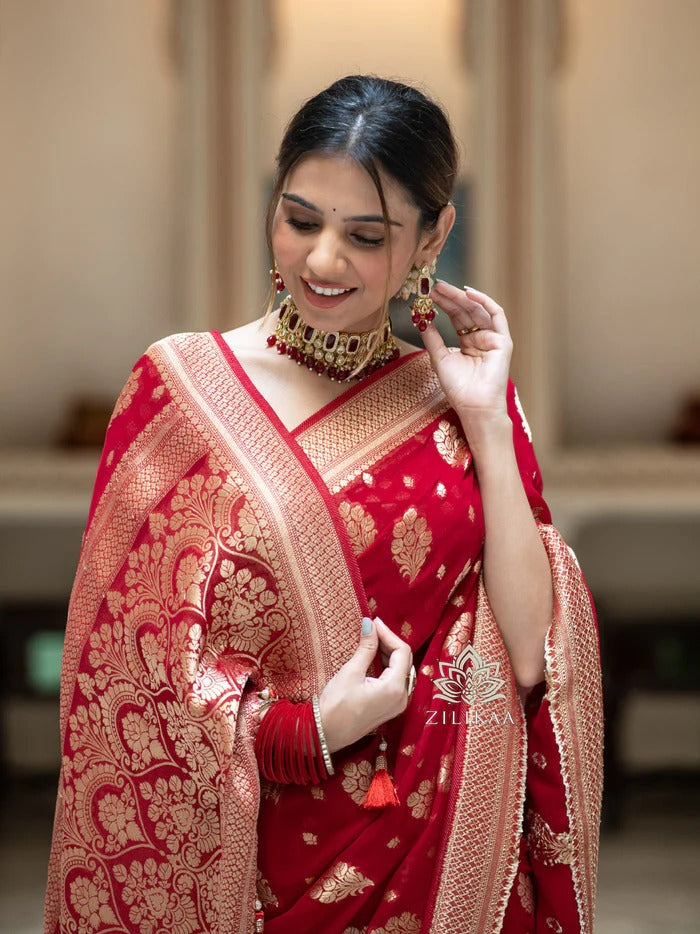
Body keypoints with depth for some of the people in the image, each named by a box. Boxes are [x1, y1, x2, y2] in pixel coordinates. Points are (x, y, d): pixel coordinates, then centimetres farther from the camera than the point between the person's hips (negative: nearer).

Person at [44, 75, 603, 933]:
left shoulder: (459, 395, 0)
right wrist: (308, 732, -18)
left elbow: (530, 656, -9)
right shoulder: (179, 387, -6)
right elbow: (124, 666, -5)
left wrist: (487, 421, -12)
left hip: (450, 856, 2)